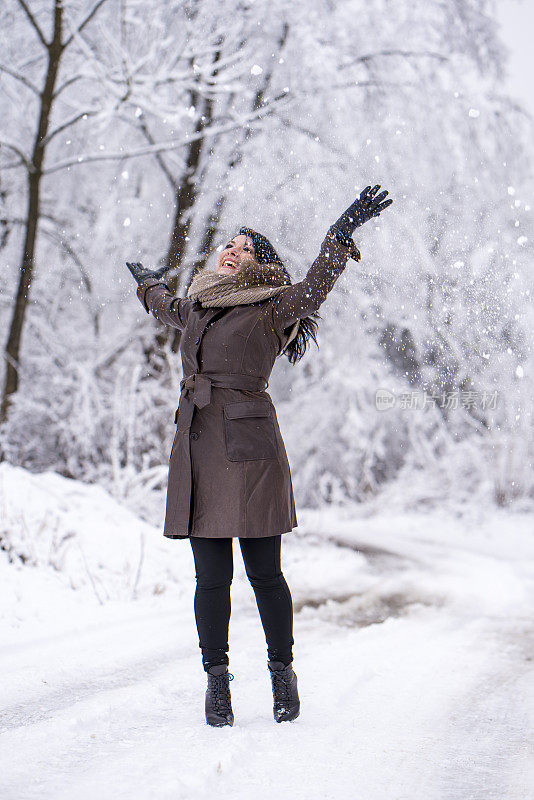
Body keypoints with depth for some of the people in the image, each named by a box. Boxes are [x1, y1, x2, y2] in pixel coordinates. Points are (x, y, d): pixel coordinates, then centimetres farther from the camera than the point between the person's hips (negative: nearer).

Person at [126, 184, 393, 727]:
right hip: (196, 448, 5)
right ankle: (216, 679, 13)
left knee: (263, 573, -1)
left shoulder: (272, 310, 0)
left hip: (249, 448, -5)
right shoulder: (197, 306, 18)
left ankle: (282, 672, 15)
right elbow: (167, 308, 42)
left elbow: (313, 287, -19)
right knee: (211, 575, 4)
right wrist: (148, 283, 60)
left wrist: (345, 230, -29)